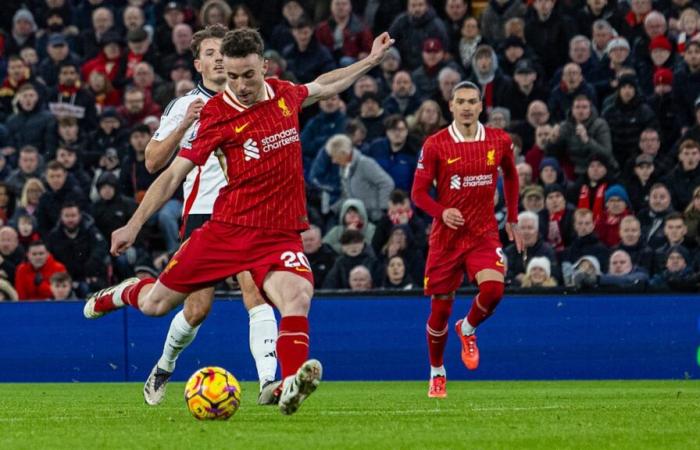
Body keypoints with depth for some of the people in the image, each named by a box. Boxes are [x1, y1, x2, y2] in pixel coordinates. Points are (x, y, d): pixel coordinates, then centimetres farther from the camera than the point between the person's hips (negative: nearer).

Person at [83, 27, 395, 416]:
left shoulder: (285, 94, 4)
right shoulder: (217, 114, -9)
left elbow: (323, 86, 29)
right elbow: (174, 174, -5)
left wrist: (371, 60, 32)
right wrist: (134, 225, -8)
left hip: (280, 235, 2)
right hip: (227, 229, -1)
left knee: (297, 295, -31)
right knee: (154, 304, 7)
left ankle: (291, 385, -41)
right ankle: (121, 293, 43)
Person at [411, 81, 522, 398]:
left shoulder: (499, 141, 0)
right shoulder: (435, 145, -7)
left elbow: (510, 176, 19)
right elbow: (418, 192, -4)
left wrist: (512, 220, 19)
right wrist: (442, 212, -22)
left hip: (484, 233, 1)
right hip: (446, 237, -1)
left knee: (493, 288, -25)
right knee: (440, 309, 3)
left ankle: (468, 330, 9)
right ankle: (437, 374, 26)